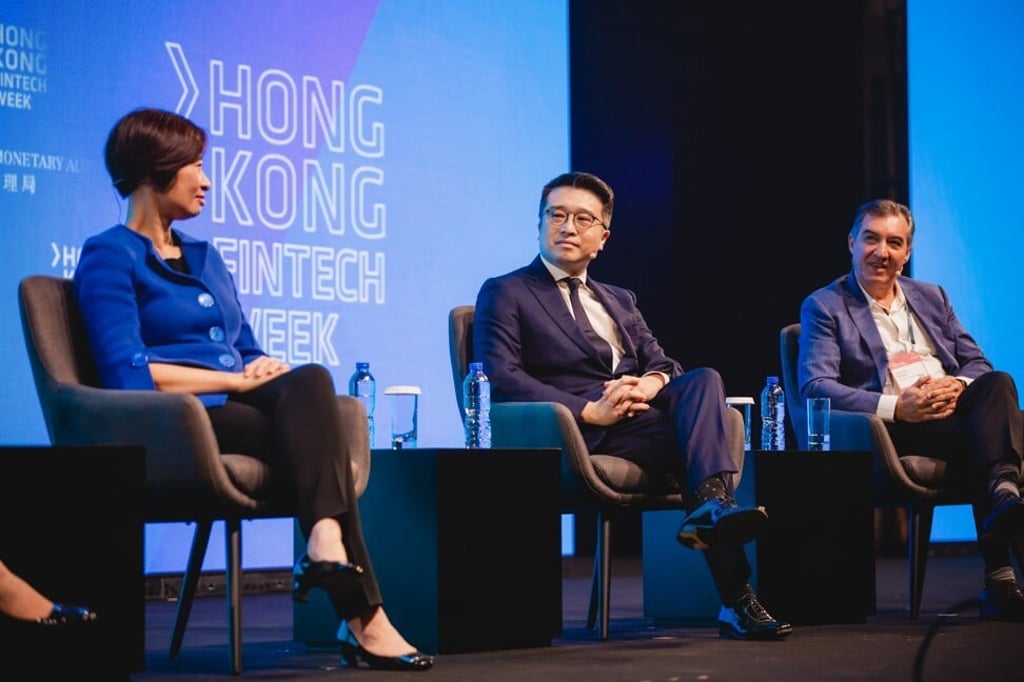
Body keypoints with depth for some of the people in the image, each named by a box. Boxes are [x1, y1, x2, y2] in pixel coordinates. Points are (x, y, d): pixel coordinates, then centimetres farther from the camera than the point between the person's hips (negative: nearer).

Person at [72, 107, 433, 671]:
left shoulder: (206, 258, 27)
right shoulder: (110, 258, 1)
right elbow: (129, 375, -13)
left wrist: (267, 370, -2)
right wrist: (236, 379, -12)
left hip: (242, 411, 6)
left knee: (310, 382, -30)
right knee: (313, 433, -31)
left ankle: (326, 543, -46)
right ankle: (362, 617, -42)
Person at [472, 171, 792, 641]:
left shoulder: (620, 301, 29)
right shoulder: (504, 294, 8)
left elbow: (662, 364, 18)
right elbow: (500, 380, -8)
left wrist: (650, 383, -10)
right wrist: (590, 411, -18)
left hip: (637, 414, 6)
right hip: (582, 438, -6)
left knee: (703, 381, -26)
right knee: (701, 432, -28)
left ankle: (711, 506, -43)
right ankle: (735, 599, -34)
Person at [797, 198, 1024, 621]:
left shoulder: (931, 298, 25)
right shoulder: (824, 307, 8)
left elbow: (977, 363, 20)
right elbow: (815, 387, -7)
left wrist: (958, 386, -8)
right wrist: (896, 406, -20)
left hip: (952, 411, 5)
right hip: (895, 429, -4)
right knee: (980, 435, -33)